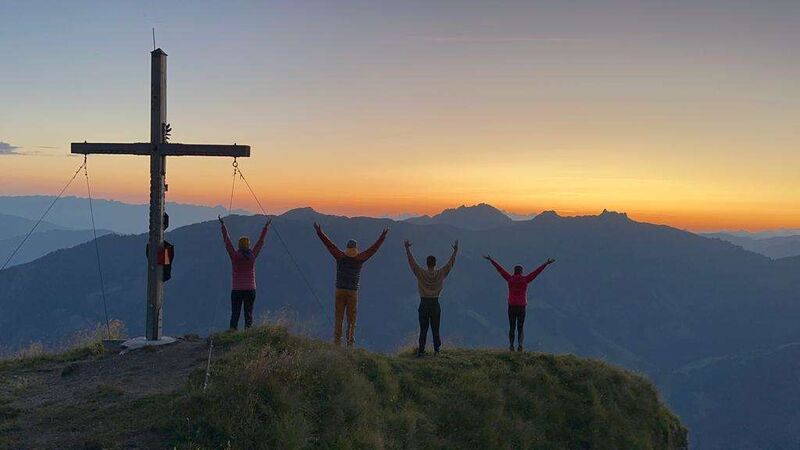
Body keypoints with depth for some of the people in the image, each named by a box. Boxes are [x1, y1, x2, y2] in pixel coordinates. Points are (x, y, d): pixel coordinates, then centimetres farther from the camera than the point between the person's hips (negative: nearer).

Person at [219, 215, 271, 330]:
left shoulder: (235, 255, -5)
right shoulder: (253, 256, -1)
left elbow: (227, 241, 1)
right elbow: (261, 242, 9)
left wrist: (223, 225, 8)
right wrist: (266, 227, 19)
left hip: (236, 290, -1)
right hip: (250, 290, 1)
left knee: (235, 314, 1)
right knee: (248, 314, 6)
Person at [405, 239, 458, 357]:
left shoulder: (421, 274, -9)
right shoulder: (440, 274, -6)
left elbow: (412, 262, -4)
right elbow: (450, 263, 4)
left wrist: (407, 248, 3)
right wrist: (455, 251, 13)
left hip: (424, 305, -1)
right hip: (435, 305, 1)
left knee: (423, 330, 2)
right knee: (435, 329, 10)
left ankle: (421, 351, 1)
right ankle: (436, 350, 14)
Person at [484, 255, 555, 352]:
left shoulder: (510, 278, -1)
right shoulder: (525, 279, -3)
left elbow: (500, 269, 5)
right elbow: (537, 271, 0)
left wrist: (491, 260, 12)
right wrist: (546, 263, 5)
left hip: (512, 307, 1)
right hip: (522, 307, -1)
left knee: (512, 327, 13)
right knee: (520, 328, 7)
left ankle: (511, 346, 10)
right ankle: (520, 345, -13)